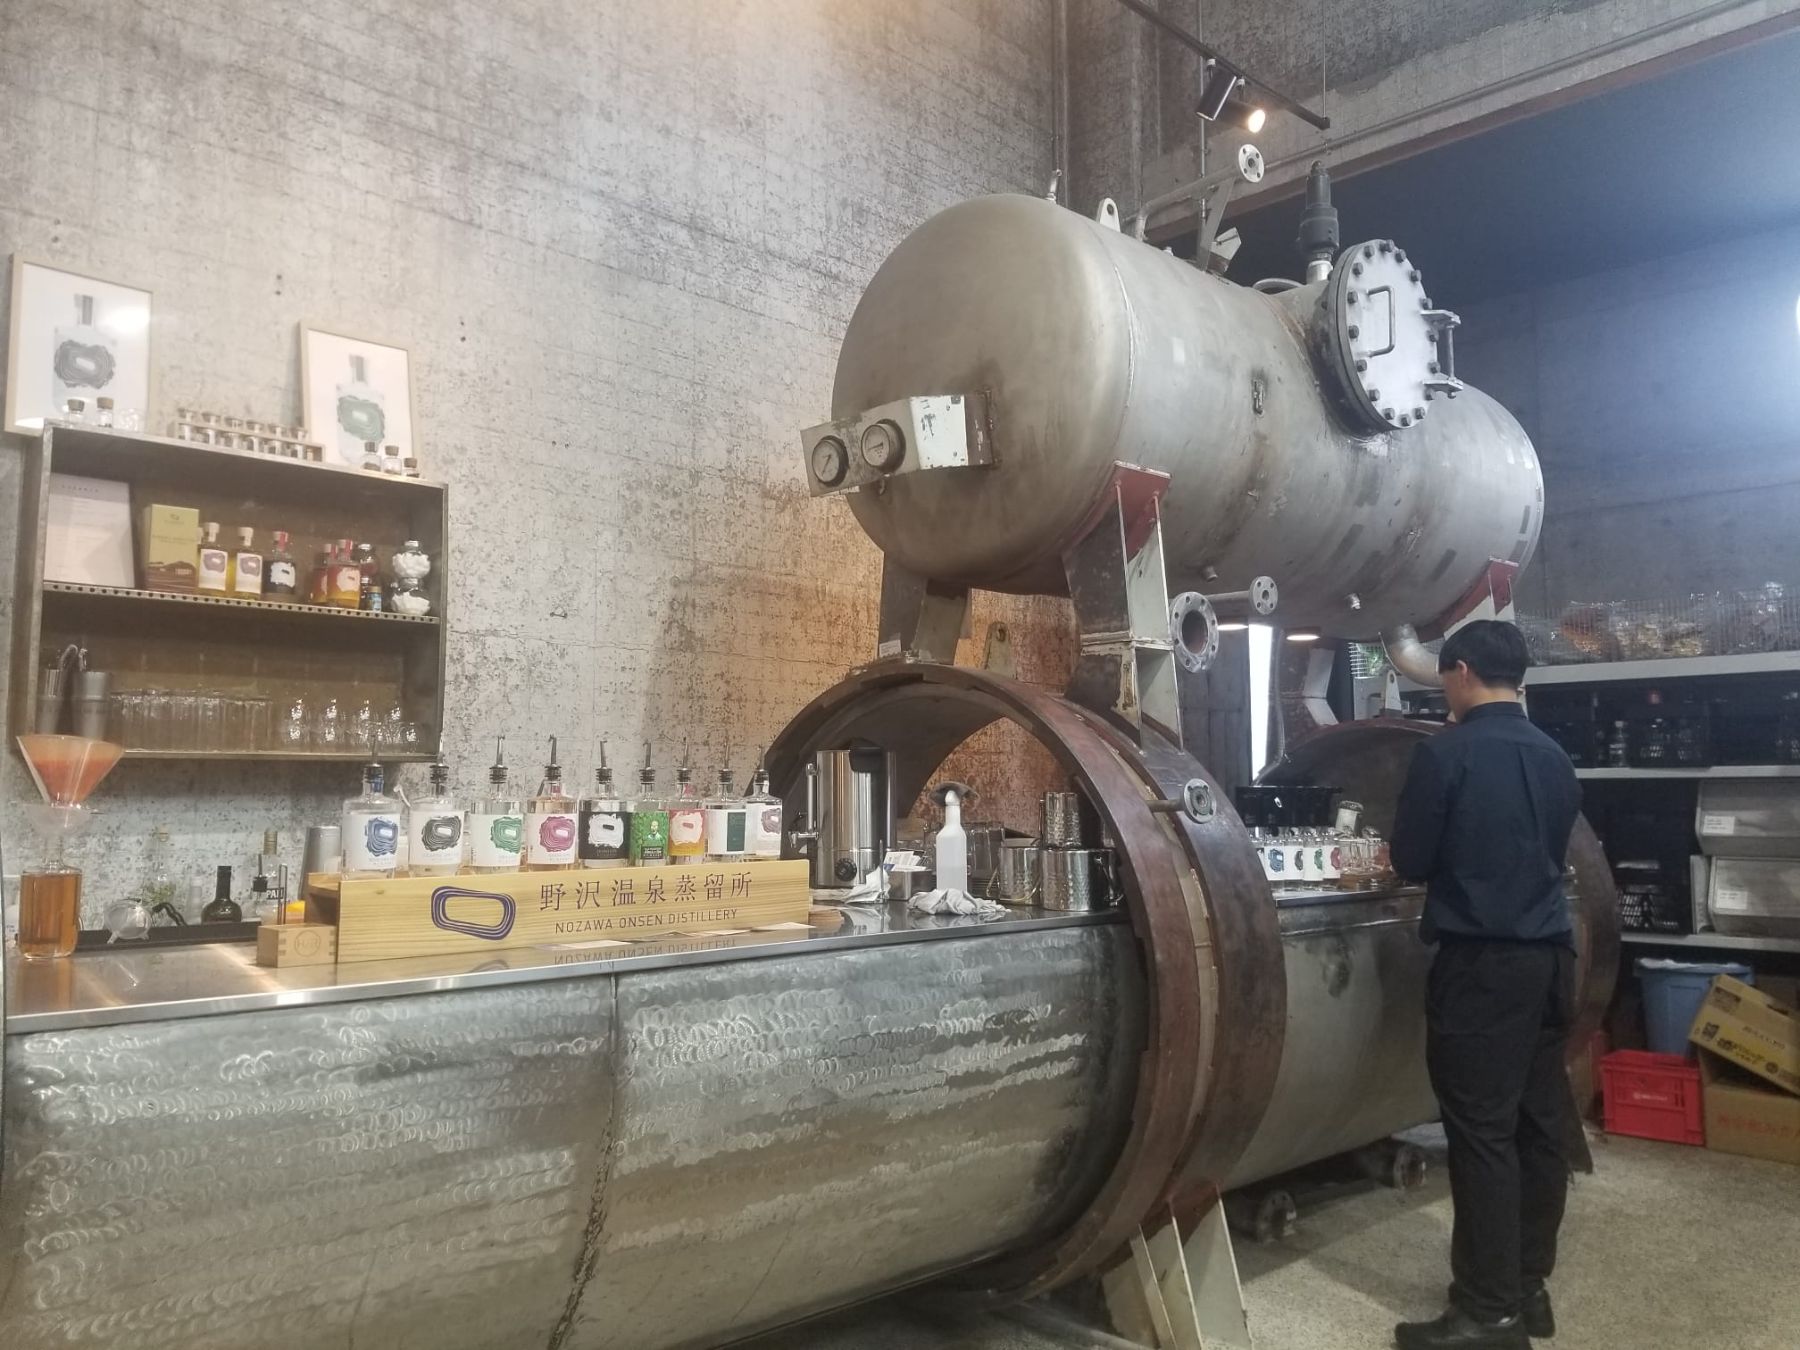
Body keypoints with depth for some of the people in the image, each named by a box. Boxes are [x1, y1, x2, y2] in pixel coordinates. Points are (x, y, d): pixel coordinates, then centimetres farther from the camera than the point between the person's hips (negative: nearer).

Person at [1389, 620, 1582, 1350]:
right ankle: (1529, 1287, 24)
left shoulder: (1446, 753, -13)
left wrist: (1453, 862, 15)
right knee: (1540, 1124, 13)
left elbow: (1410, 860, -6)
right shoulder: (1554, 758, 7)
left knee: (1483, 1132, -2)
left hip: (1481, 961, -7)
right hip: (1549, 955, 7)